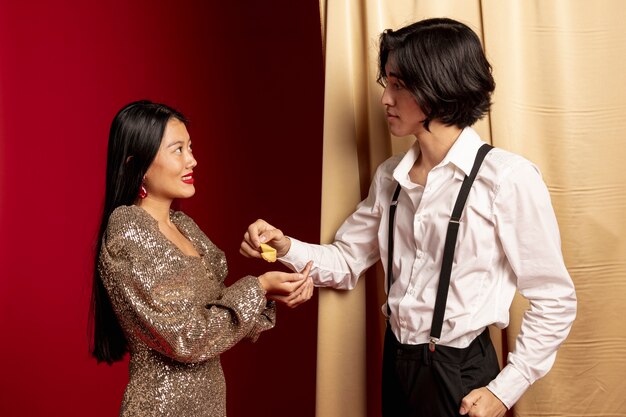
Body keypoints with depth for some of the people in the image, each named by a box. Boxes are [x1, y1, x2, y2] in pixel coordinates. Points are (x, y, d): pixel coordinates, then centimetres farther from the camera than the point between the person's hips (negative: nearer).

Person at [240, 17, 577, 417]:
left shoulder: (507, 177, -16)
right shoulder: (390, 177, 3)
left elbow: (555, 301, -12)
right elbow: (347, 263, 8)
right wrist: (286, 248, -9)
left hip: (461, 374, -6)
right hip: (396, 364, 6)